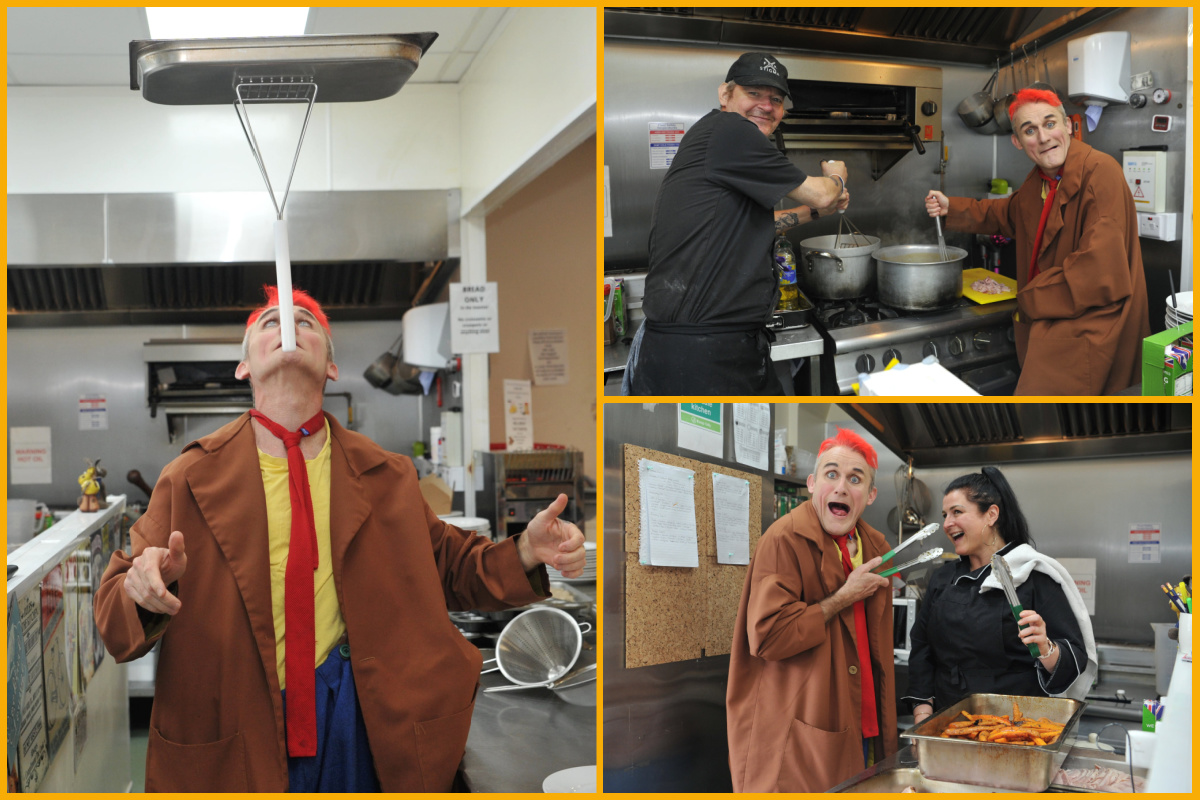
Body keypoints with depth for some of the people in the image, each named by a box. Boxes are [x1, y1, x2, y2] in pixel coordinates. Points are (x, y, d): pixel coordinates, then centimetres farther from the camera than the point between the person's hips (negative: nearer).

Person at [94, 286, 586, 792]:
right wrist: (143, 586, -27)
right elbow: (115, 602, -2)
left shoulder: (385, 476, 5)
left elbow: (443, 567, 10)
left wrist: (524, 554, -9)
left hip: (352, 708, 1)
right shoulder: (191, 477, -2)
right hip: (233, 722, -1)